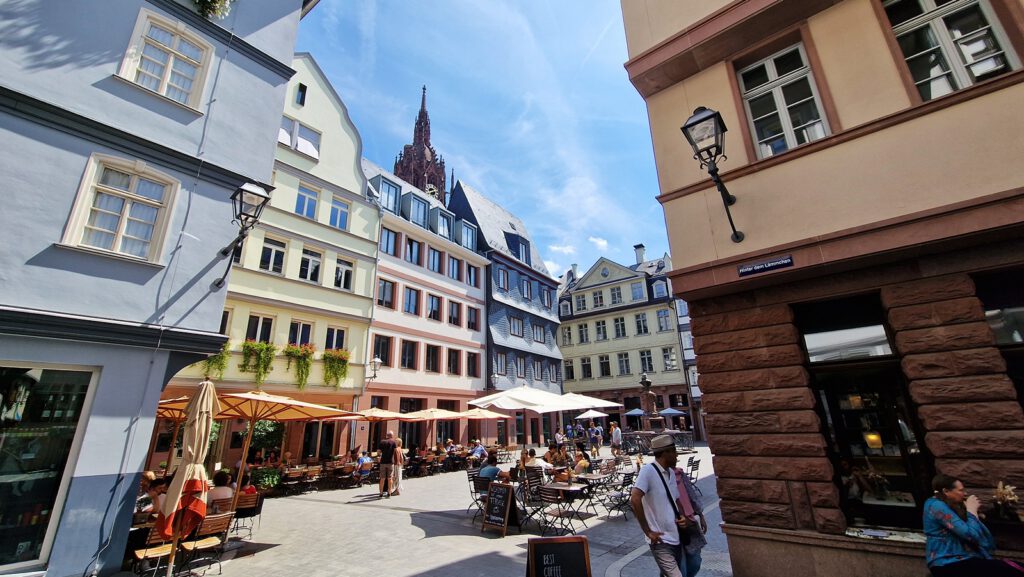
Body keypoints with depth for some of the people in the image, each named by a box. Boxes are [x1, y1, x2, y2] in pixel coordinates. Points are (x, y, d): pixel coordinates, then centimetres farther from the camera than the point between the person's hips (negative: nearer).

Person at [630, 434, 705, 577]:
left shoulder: (671, 473, 8)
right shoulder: (648, 471, -18)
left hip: (676, 537, 8)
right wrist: (648, 531, -20)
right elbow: (634, 499, -26)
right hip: (661, 541, -8)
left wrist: (682, 517, 1)